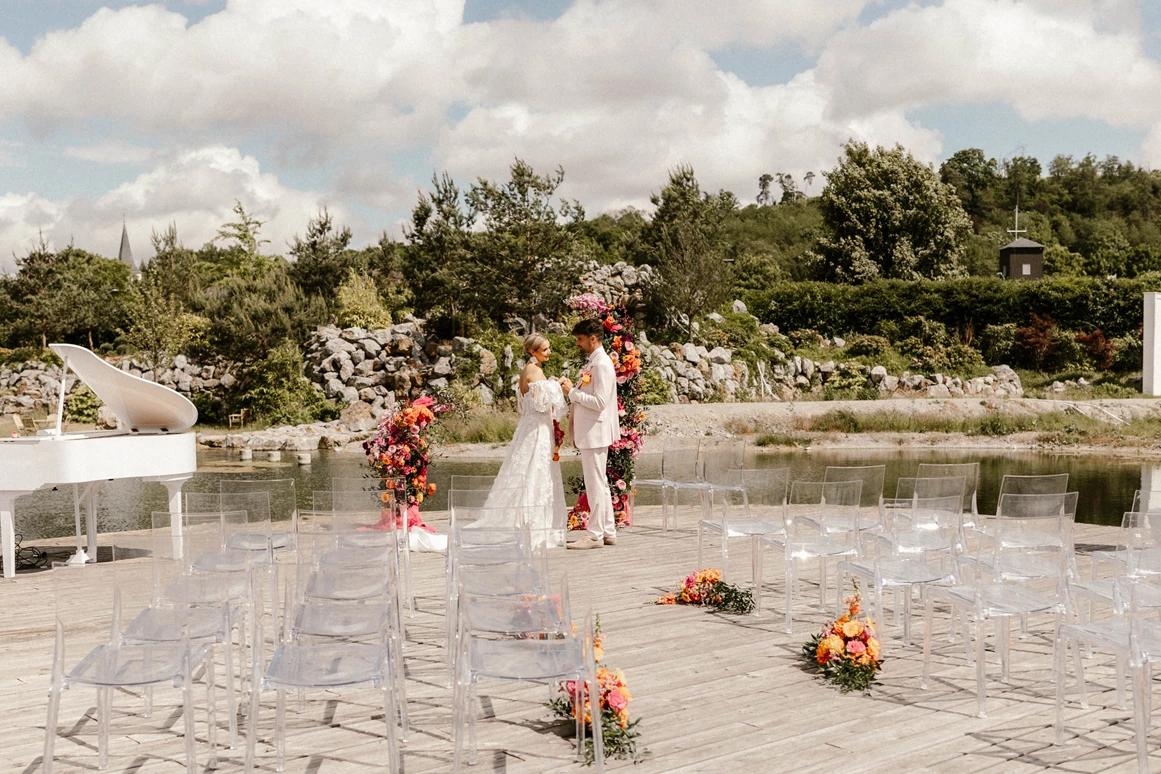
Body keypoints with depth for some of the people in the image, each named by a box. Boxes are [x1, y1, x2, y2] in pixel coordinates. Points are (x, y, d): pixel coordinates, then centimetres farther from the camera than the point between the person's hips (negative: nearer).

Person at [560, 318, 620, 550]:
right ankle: (607, 532, 21)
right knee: (599, 484, 14)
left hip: (595, 433, -11)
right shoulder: (593, 363, 15)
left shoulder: (602, 364, -16)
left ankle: (595, 535, -1)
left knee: (595, 485, -5)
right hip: (590, 433, 11)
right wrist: (572, 390, 8)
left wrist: (573, 392, -16)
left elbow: (599, 402, -22)